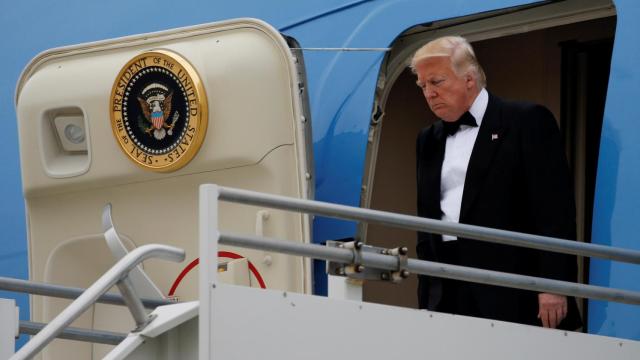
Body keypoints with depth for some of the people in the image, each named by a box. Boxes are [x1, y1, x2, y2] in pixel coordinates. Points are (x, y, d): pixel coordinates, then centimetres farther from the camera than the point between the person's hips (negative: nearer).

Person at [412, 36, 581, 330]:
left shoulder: (527, 122, 0)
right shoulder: (429, 140, 19)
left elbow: (555, 209, -7)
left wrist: (553, 286, -14)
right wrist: (426, 299, 14)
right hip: (446, 298, 5)